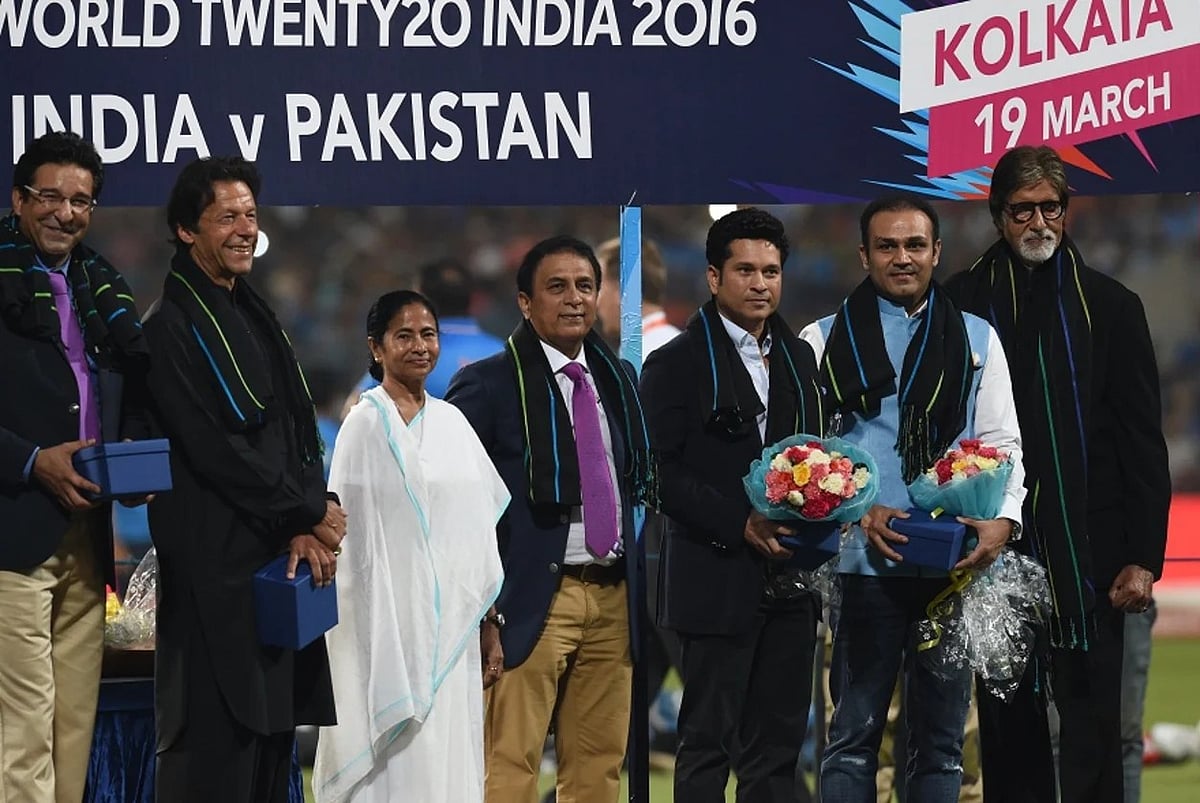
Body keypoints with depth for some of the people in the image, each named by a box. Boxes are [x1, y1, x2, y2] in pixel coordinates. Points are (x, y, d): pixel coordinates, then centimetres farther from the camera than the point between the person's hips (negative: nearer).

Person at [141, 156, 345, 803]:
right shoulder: (173, 327, -9)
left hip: (279, 559, 8)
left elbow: (299, 430, 14)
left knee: (270, 737, 7)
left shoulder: (253, 317, 17)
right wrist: (309, 514, -8)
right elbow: (215, 450, -15)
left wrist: (305, 527, -3)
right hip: (219, 566, -8)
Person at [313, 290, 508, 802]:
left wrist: (489, 627, 11)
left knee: (449, 760, 5)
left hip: (453, 626, 6)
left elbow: (478, 531, 14)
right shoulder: (367, 424, -5)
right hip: (395, 622, -6)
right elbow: (355, 536, -7)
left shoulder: (451, 422, 12)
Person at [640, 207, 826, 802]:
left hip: (790, 578, 6)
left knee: (778, 742, 8)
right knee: (708, 739, -2)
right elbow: (663, 473, -10)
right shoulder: (676, 364, -4)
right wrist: (740, 525, -18)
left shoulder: (798, 358, 15)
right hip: (719, 577, -6)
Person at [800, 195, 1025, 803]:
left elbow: (1002, 444, 8)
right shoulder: (825, 341, 5)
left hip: (956, 564, 2)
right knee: (855, 730, 0)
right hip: (866, 563, -2)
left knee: (942, 735, 6)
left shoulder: (977, 340, 12)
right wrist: (859, 512, -13)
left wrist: (1003, 519, -10)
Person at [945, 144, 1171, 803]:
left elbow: (1143, 441, 3)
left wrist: (1143, 558, -3)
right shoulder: (963, 302, 6)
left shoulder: (1109, 305, 5)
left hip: (1086, 551, -1)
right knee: (1007, 724, 7)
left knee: (1091, 730, -4)